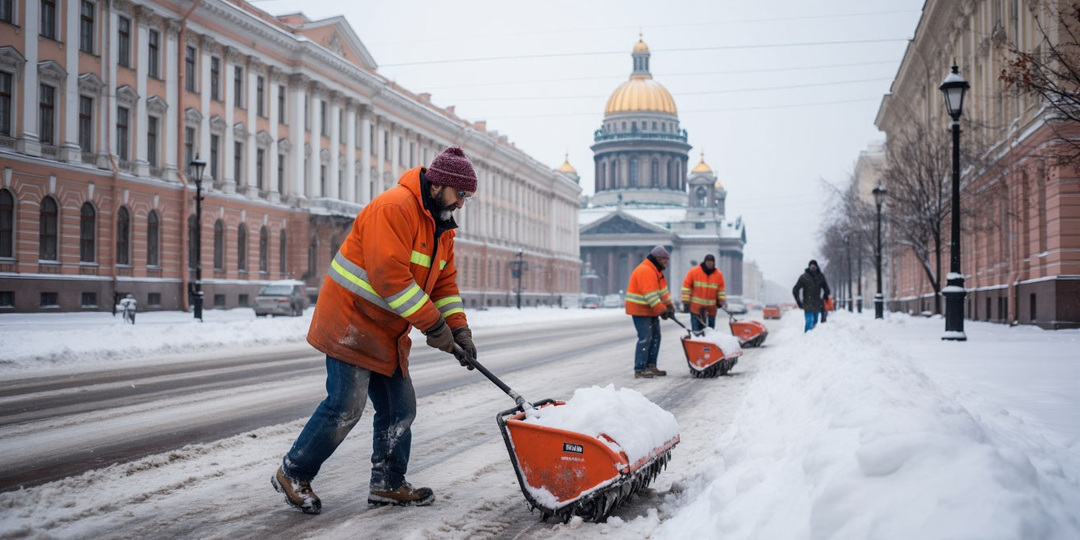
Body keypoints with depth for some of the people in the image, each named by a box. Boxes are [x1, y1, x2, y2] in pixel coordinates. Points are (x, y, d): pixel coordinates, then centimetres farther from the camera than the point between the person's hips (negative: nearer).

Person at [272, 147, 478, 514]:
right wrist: (434, 324, -23)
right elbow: (390, 278, -28)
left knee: (400, 409, 9)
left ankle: (388, 484, 21)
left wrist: (459, 329, 1)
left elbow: (444, 284, 15)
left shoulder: (441, 226, 12)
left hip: (388, 334, 10)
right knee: (346, 407, -9)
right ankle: (293, 474, 9)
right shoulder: (394, 208, -20)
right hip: (351, 324, -10)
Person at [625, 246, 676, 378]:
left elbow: (662, 290, 16)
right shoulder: (645, 271, -21)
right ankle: (640, 369, -13)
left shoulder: (656, 270, 15)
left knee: (655, 337, 13)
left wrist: (669, 306, 8)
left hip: (651, 310, 11)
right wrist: (661, 310, -24)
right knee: (645, 338, -14)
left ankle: (651, 366, 19)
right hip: (640, 310, -11)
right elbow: (651, 295, -26)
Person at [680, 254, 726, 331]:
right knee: (696, 330, -4)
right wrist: (686, 302, -7)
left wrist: (720, 301, 2)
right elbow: (686, 286, -2)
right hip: (696, 307, -3)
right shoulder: (694, 271, -4)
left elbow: (721, 289, 14)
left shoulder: (719, 274, 4)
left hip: (711, 308, 3)